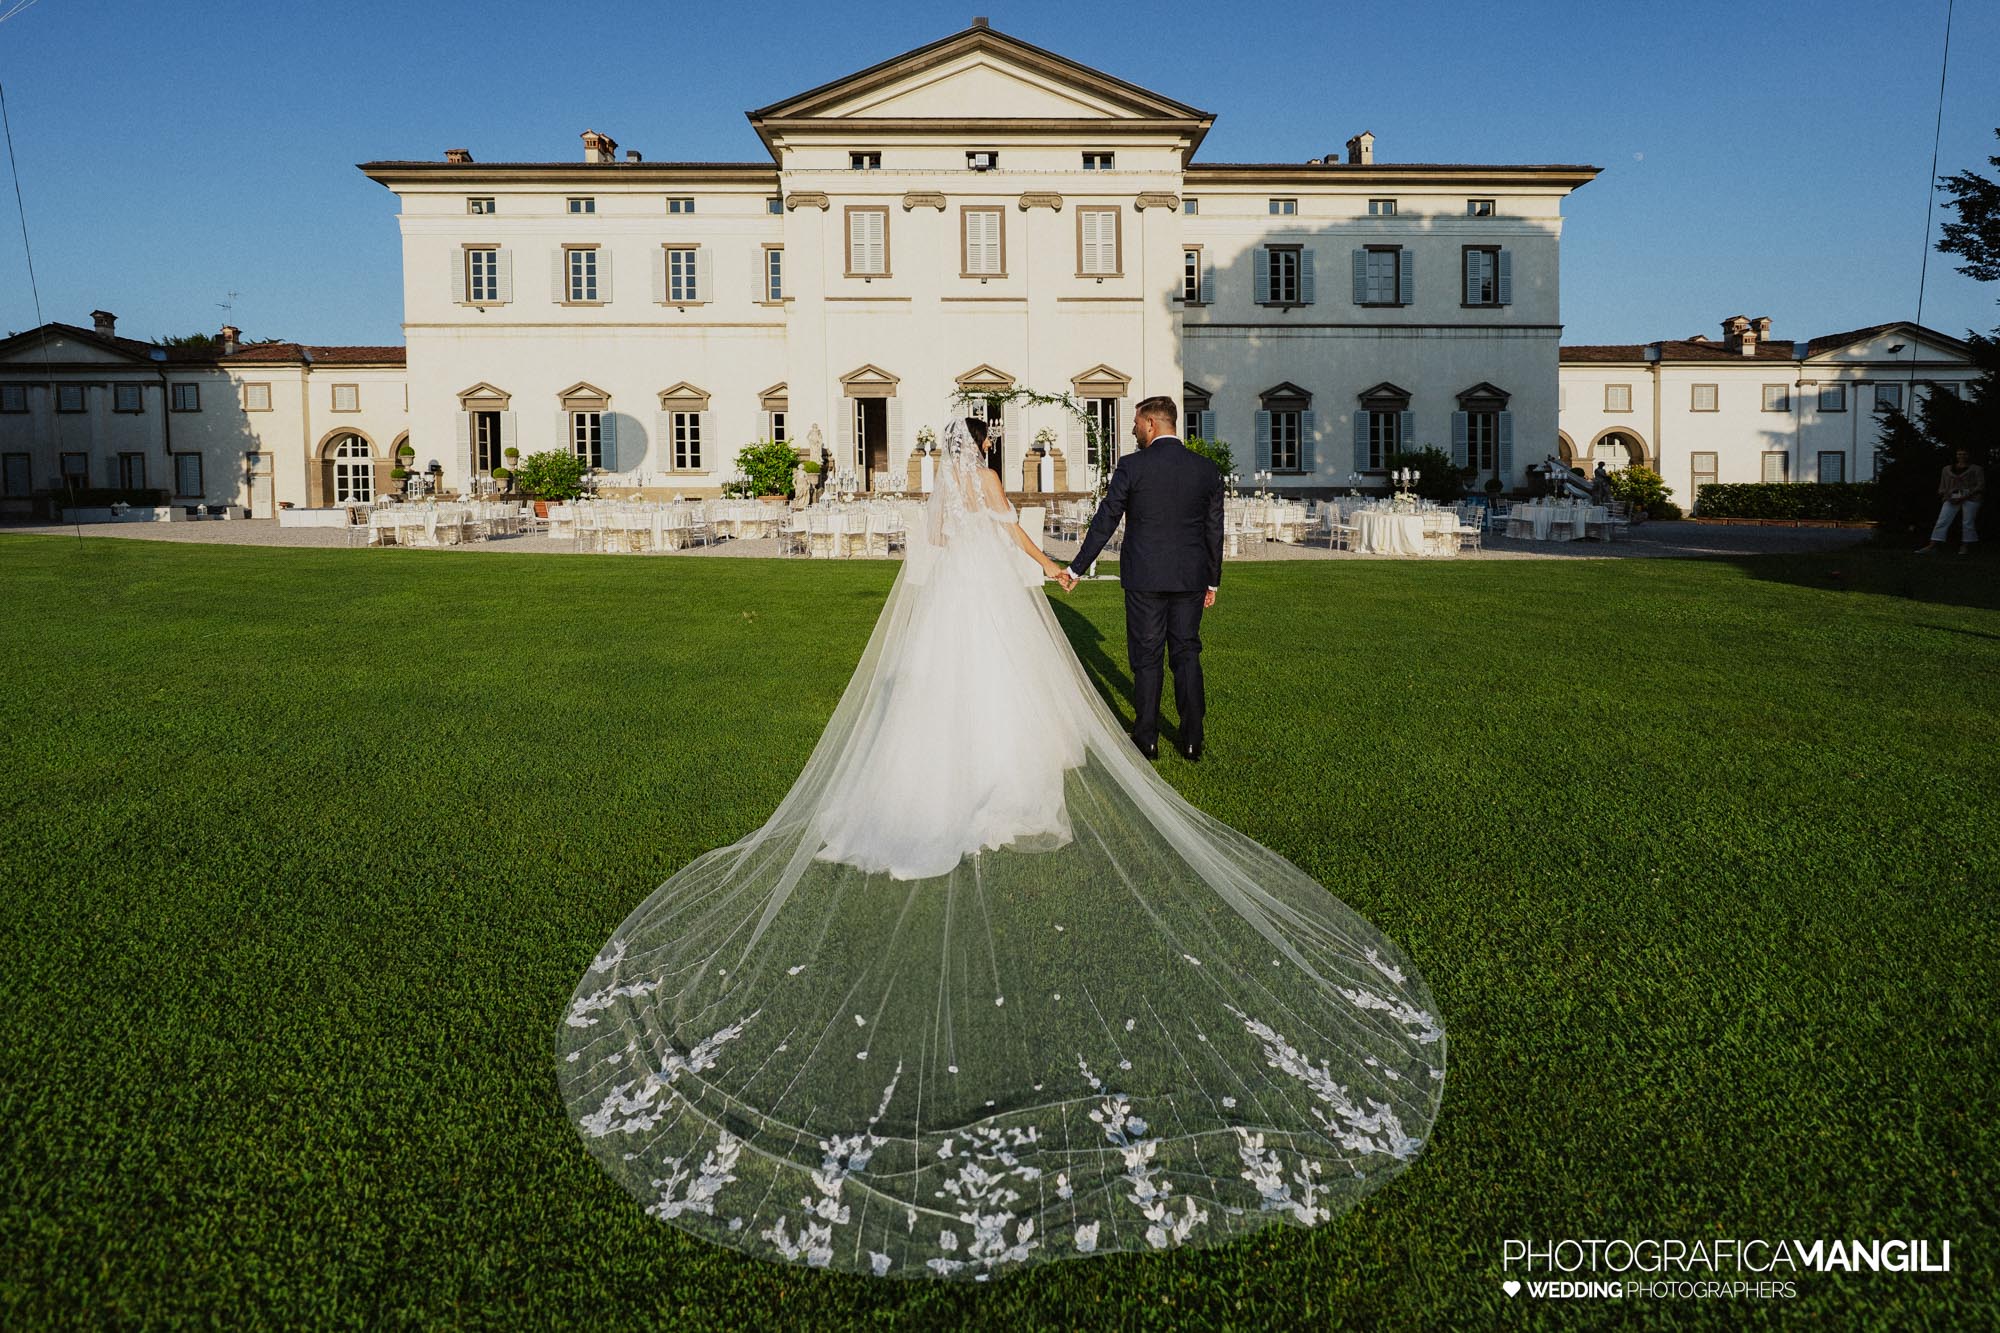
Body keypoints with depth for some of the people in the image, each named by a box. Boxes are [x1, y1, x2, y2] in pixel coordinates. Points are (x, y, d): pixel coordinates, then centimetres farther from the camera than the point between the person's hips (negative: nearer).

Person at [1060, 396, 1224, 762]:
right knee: (1187, 655, 11)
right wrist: (1212, 581, 17)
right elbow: (1214, 532, 7)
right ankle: (1192, 741, 13)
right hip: (1191, 579, 3)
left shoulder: (1131, 466, -9)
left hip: (1145, 579, -3)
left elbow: (1104, 522, -5)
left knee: (1146, 658, 6)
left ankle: (1147, 739, 12)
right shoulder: (1208, 470, 3)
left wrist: (1075, 568, 4)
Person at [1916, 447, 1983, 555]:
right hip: (1951, 499, 2)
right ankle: (1931, 546, -17)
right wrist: (1947, 496, -2)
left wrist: (1964, 497, -11)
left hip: (1970, 498, -2)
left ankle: (1966, 547, 2)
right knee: (1942, 522, -10)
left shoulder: (1976, 469, 8)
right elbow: (1943, 486, 18)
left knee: (1968, 523, -5)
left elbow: (1980, 485, 0)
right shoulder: (1947, 469, 17)